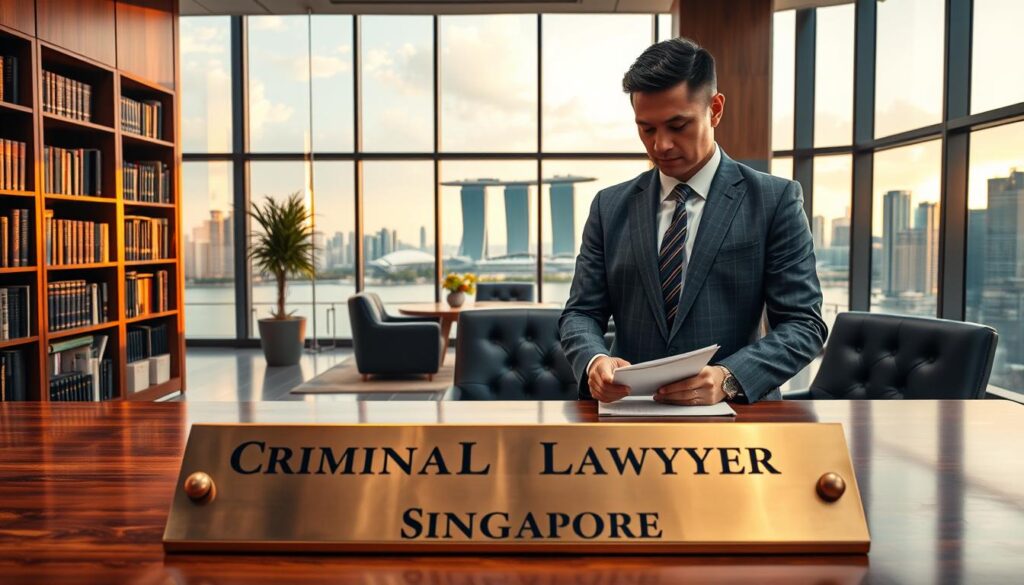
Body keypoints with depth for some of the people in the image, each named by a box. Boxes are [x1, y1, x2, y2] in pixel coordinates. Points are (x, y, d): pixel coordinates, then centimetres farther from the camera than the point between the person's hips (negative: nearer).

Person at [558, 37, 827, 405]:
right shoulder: (611, 207, 9)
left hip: (733, 413, -2)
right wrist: (594, 360, -14)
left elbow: (804, 323, -2)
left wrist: (728, 379, -19)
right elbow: (581, 312, 8)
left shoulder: (774, 201, 1)